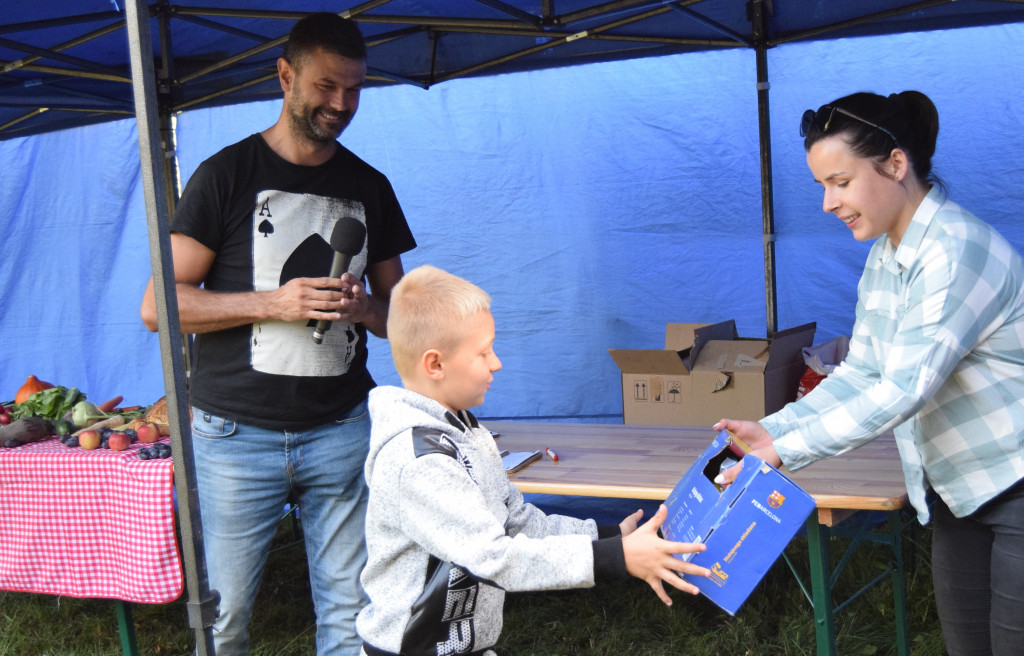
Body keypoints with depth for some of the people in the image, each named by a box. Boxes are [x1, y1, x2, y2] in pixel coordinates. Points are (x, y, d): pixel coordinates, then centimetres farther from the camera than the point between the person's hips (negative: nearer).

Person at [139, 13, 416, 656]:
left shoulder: (370, 188, 11)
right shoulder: (228, 174, -1)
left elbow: (398, 309, 18)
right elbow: (159, 306, -5)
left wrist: (365, 307, -5)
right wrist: (272, 302, -16)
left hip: (342, 429, 3)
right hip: (237, 433, -2)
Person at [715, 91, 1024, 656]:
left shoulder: (957, 251, -23)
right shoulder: (884, 256, 7)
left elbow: (904, 390, -28)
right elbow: (861, 373, 6)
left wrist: (785, 451, -28)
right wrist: (772, 428, -6)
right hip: (958, 492, 8)